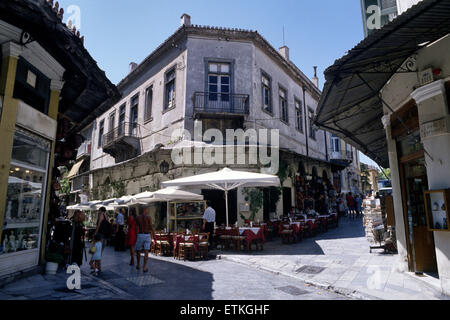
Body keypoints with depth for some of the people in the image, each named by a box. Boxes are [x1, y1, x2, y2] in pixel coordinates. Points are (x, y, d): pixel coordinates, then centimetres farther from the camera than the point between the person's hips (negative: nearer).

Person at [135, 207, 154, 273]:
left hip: (140, 235, 2)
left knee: (138, 251, 21)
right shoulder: (149, 217, -6)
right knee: (146, 253, 1)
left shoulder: (137, 218, -1)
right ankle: (144, 268, -4)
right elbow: (151, 228, -9)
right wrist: (154, 237, -2)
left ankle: (138, 266, 33)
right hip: (147, 235, -1)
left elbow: (136, 228, 1)